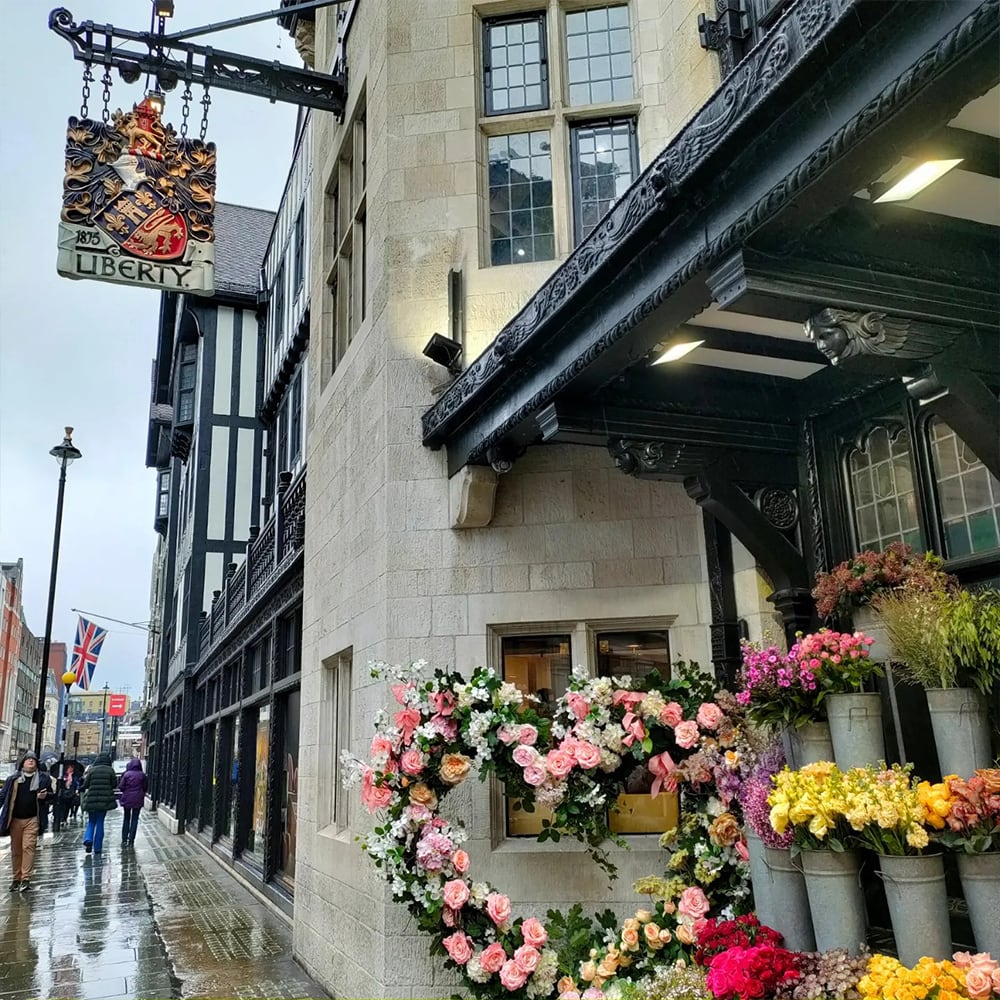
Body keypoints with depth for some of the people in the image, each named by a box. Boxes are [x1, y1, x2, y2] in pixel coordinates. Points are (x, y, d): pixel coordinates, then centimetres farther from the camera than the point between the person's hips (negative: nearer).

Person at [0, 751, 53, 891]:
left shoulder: (43, 778, 6)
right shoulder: (13, 779, 6)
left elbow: (51, 795, 14)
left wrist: (44, 796, -9)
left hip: (32, 819, -2)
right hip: (15, 819, 2)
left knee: (28, 847, -10)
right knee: (15, 849, 6)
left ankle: (26, 879, -10)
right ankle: (16, 878, 17)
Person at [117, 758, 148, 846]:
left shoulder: (126, 774, -9)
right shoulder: (142, 775, -5)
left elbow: (121, 787, -8)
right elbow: (145, 788, 1)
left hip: (127, 799, 0)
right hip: (138, 800, 0)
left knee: (126, 819, 14)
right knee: (135, 819, 8)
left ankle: (124, 840, 12)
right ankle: (131, 840, 7)